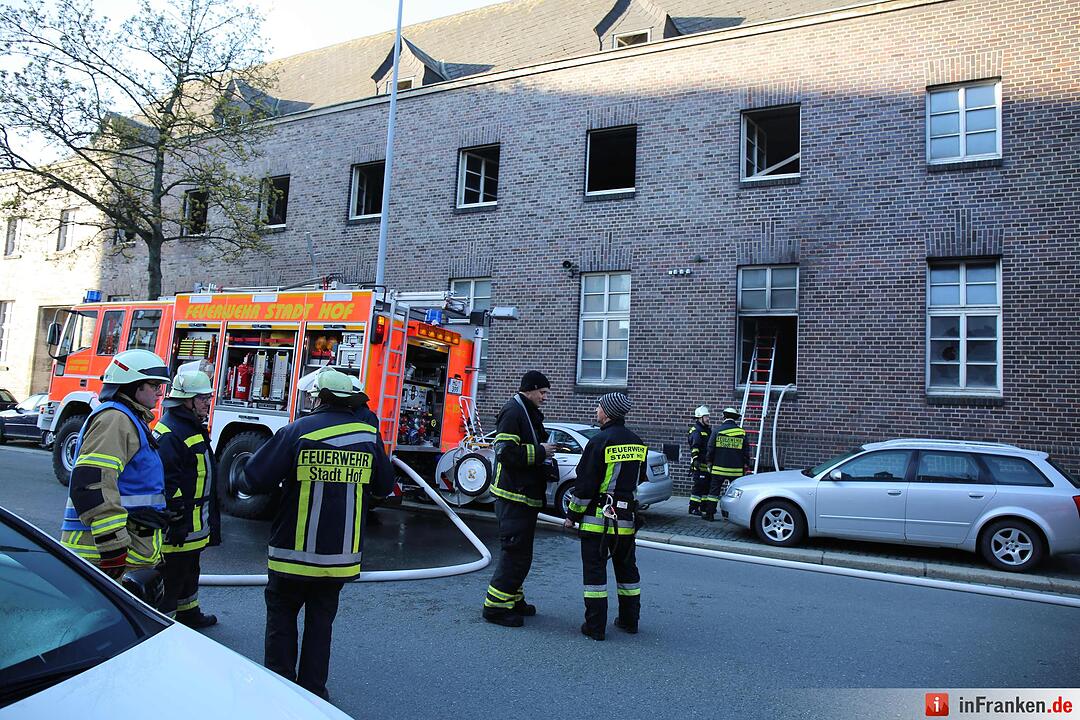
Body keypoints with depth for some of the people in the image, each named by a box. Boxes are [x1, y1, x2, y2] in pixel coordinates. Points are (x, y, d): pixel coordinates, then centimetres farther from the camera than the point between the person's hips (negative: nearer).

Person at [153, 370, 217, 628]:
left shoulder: (194, 427, 12)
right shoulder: (170, 432, -22)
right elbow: (167, 482, -26)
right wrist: (177, 521, -24)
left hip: (194, 523, 11)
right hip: (178, 525, -11)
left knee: (189, 569, 24)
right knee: (171, 574, 0)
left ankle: (188, 612, 40)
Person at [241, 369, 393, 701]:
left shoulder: (297, 432, -14)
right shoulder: (369, 434, -4)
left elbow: (254, 480, -13)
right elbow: (384, 486, 8)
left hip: (295, 550, -3)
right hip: (341, 553, 3)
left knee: (281, 615, 17)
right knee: (321, 620, 17)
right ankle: (313, 690, 23)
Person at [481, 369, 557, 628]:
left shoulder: (530, 413, 17)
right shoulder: (513, 411, -15)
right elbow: (506, 452, -24)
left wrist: (545, 450, 8)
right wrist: (540, 452, -17)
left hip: (526, 495, 11)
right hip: (514, 495, -10)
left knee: (520, 551, 17)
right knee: (516, 552, -7)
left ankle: (513, 599, 29)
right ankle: (495, 606, 2)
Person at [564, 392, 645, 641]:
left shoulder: (600, 441, -15)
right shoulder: (638, 443, 5)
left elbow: (585, 484, -14)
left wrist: (572, 514, -5)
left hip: (598, 517, -6)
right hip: (627, 517, 6)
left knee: (594, 569, 2)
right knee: (627, 567, 18)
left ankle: (595, 627, 6)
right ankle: (629, 620, 27)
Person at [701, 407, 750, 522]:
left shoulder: (718, 430, -2)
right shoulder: (742, 432, 2)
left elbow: (711, 449, 1)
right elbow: (746, 451, 5)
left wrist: (710, 463, 13)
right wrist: (745, 465, 14)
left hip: (719, 468, -1)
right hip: (736, 470, 1)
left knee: (714, 491, 5)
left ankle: (709, 514, 7)